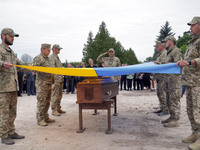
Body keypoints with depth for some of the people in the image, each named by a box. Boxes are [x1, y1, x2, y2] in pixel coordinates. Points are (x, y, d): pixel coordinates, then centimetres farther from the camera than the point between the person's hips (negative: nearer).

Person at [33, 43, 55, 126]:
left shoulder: (48, 59, 18)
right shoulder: (38, 58, -9)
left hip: (49, 83, 9)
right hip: (42, 84, -9)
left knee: (47, 102, 14)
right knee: (41, 102, -3)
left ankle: (45, 117, 24)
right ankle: (40, 119, 7)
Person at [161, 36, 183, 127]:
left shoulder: (177, 51, -7)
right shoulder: (169, 53, 23)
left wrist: (164, 65, -17)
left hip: (174, 79, -10)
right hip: (168, 79, 10)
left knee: (174, 99, -9)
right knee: (169, 99, 12)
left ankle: (175, 120, -5)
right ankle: (172, 117, 20)